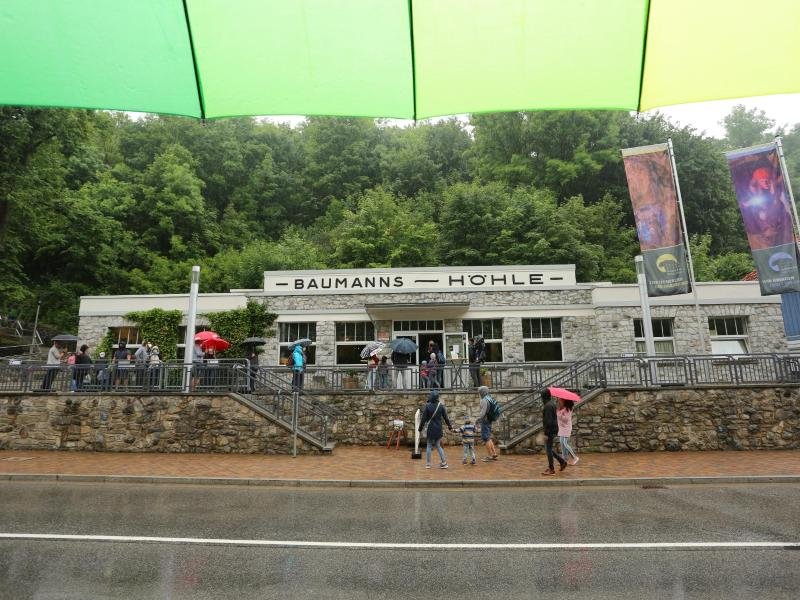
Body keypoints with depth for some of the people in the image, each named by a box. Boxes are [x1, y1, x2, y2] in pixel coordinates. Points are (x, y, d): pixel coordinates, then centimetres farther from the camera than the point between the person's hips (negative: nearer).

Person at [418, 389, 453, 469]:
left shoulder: (427, 406, -12)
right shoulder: (441, 406, -5)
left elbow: (424, 418, -7)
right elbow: (446, 417, 2)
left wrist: (420, 429, 3)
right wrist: (450, 426, 14)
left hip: (430, 429, -2)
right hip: (439, 429, 3)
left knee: (429, 446, 9)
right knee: (438, 446, 14)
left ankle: (428, 464, 13)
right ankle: (444, 462, 10)